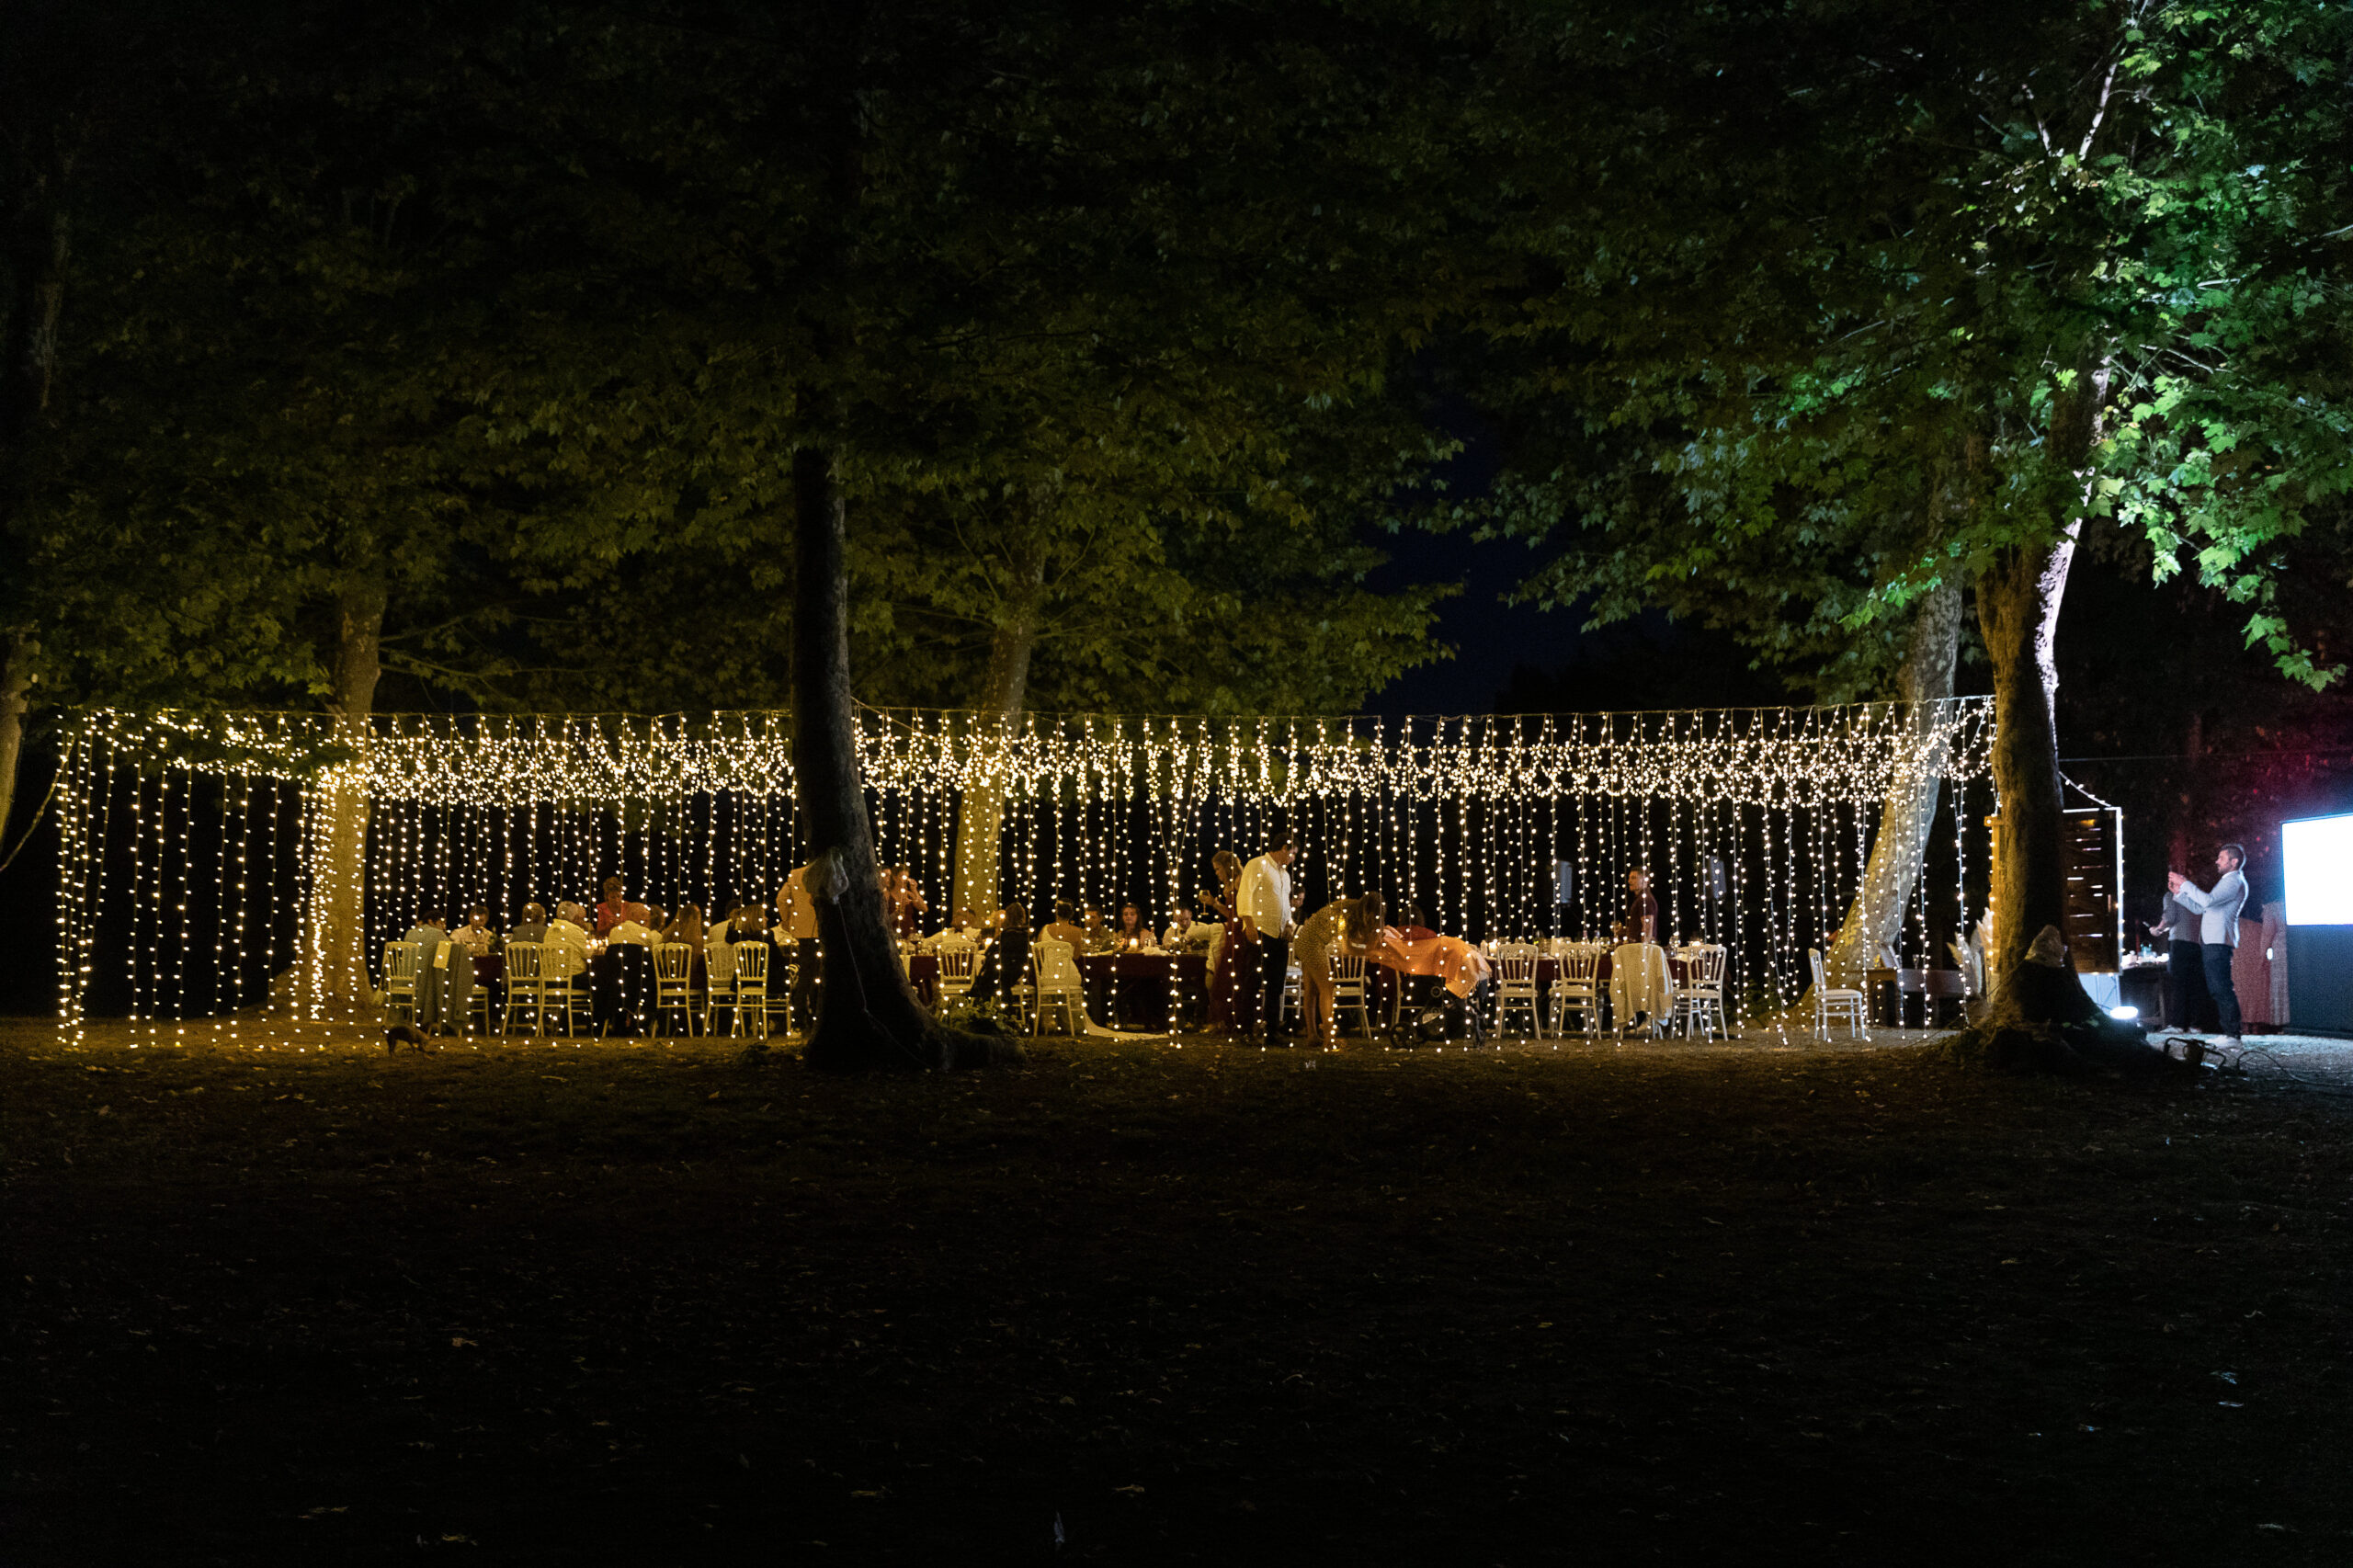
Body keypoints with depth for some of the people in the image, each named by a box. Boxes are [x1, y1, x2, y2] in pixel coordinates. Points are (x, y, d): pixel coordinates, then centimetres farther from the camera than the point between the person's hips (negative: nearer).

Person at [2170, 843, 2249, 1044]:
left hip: (2219, 943, -11)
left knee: (2221, 989, -14)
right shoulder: (2227, 882, 28)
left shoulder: (2235, 881, -7)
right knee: (2216, 989, 10)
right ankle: (2228, 1032, 12)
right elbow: (2201, 907, 29)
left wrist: (2184, 883, -17)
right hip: (2211, 943, 11)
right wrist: (2179, 892, 21)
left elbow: (2208, 901, -22)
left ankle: (2232, 1034, -15)